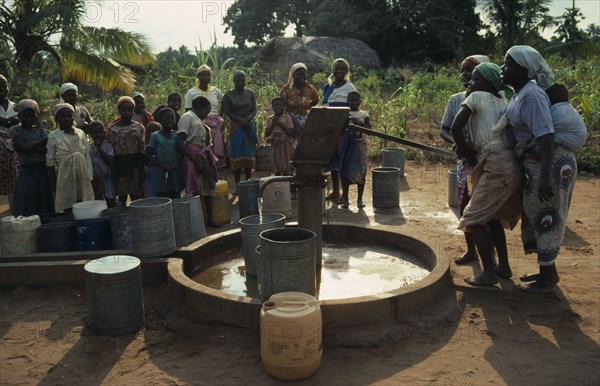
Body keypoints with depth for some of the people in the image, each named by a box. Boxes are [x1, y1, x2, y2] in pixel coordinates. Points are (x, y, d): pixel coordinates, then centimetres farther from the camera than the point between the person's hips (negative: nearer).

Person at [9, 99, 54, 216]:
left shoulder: (41, 130, 11)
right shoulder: (15, 130, 3)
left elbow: (46, 150, -4)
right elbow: (24, 147, -14)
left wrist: (31, 146, -17)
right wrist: (45, 139, -11)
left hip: (43, 173, 3)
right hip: (26, 174, -3)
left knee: (45, 211, 4)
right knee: (26, 213, 0)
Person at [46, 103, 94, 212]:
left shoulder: (81, 134, 6)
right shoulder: (53, 136, -3)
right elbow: (50, 163, -1)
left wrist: (89, 177, 5)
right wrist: (54, 186, -3)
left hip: (82, 178, 3)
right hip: (65, 180, -3)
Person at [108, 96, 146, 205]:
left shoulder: (139, 127, 3)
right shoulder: (112, 128, 2)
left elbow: (142, 151, 3)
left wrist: (142, 170, -1)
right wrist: (113, 171, -2)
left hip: (135, 164, 0)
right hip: (119, 164, 0)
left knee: (135, 195, 2)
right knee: (121, 195, 5)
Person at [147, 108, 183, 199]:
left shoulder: (176, 135, 7)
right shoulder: (155, 135, 1)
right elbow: (149, 155, -2)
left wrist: (177, 164, -10)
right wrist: (163, 166, -12)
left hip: (175, 172, 3)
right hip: (159, 173, -2)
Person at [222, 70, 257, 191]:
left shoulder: (250, 94, 9)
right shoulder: (228, 95, 3)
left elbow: (254, 110, 5)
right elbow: (227, 111, -4)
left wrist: (248, 119, -15)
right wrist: (240, 120, -15)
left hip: (249, 127, 2)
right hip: (236, 127, -2)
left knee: (249, 156, 3)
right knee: (237, 156, -3)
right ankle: (237, 186, -1)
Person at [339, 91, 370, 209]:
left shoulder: (364, 114, 7)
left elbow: (369, 130, 0)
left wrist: (360, 123, -15)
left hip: (360, 144, 1)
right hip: (346, 145, 0)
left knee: (361, 171, -1)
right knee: (345, 170, -1)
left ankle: (360, 199, 8)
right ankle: (345, 199, 9)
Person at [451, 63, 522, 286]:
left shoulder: (477, 97, 0)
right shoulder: (502, 103, 21)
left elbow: (456, 127, -8)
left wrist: (466, 153, 3)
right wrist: (472, 150, 13)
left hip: (496, 168, -8)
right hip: (513, 168, 8)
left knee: (475, 218, 0)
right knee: (493, 216, 22)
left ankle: (489, 272, -1)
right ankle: (503, 266, 28)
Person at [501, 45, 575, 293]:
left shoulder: (532, 95, -21)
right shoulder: (520, 93, 9)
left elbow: (546, 136, -27)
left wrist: (544, 177, -32)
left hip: (550, 164, -10)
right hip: (537, 163, 10)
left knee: (544, 220, 0)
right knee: (537, 217, 19)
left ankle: (546, 281, 14)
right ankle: (549, 271, 34)